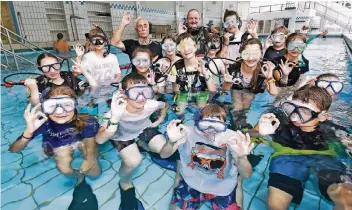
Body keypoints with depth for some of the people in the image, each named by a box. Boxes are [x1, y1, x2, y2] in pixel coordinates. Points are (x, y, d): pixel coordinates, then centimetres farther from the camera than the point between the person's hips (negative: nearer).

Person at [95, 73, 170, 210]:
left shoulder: (151, 105, -32)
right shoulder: (117, 111, -39)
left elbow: (165, 105, -7)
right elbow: (99, 140, -48)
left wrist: (160, 120, -12)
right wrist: (115, 118, -61)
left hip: (144, 129, 3)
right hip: (122, 136, -3)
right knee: (134, 161, -24)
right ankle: (124, 182, 11)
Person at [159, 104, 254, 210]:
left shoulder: (232, 137, -20)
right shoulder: (189, 132, -20)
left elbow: (246, 175, -23)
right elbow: (164, 155, -19)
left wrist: (242, 157, -47)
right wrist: (171, 141, -43)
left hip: (222, 188, 1)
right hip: (191, 183, 0)